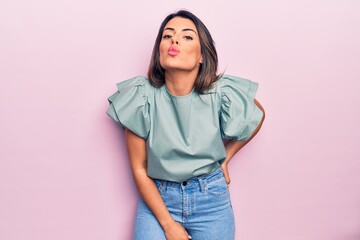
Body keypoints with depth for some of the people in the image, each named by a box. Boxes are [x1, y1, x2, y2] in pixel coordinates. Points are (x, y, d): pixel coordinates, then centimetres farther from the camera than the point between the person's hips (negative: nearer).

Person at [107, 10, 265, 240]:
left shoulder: (222, 94, -14)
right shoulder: (142, 96, -15)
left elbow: (258, 115, 8)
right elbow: (139, 169, -8)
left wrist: (226, 158, 3)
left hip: (211, 200, 1)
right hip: (156, 198, 0)